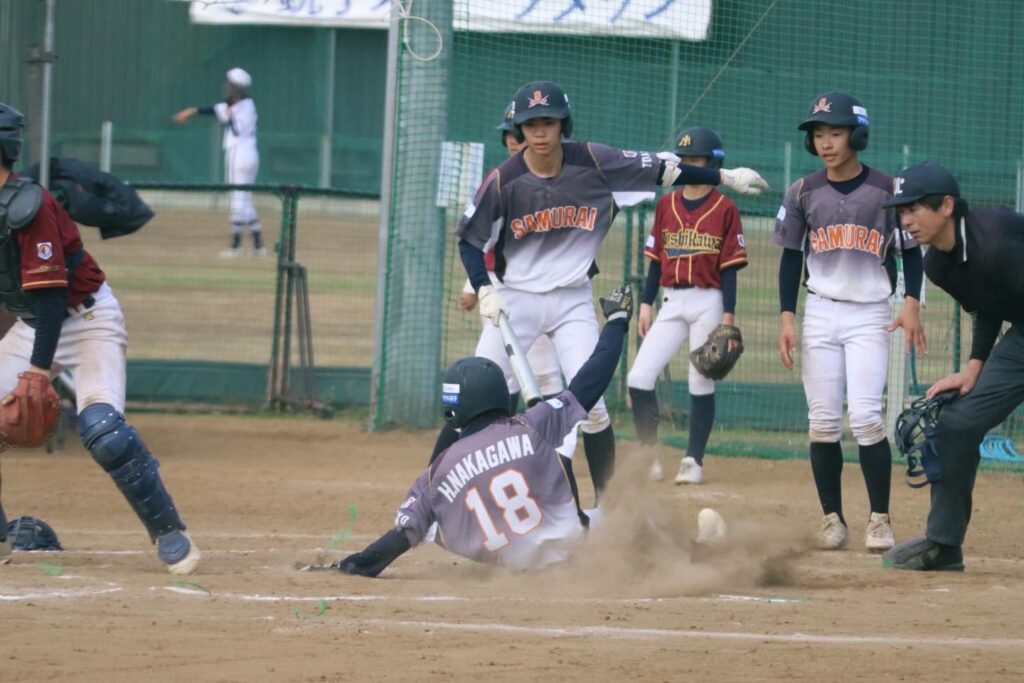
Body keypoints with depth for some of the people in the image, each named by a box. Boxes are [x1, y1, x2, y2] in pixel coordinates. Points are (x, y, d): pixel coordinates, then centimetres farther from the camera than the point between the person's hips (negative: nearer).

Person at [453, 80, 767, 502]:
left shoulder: (594, 163, -9)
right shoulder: (504, 181, -12)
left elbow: (661, 170, -2)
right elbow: (469, 239, -3)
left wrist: (725, 177, 0)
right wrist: (484, 289, -18)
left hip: (573, 301, 1)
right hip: (516, 298, -1)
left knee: (589, 403, -6)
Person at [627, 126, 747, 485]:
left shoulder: (725, 209, -3)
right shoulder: (666, 205, 10)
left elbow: (729, 267, -4)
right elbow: (655, 259, 12)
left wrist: (728, 316, -9)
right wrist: (645, 304, 6)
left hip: (708, 302, -4)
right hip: (672, 303, 4)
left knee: (701, 384, 1)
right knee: (639, 378, -7)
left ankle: (693, 461, 10)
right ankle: (649, 457, 2)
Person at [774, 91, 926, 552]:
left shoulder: (888, 190, -2)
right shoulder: (804, 193, 4)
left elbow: (910, 251, 5)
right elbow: (791, 257, 9)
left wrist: (911, 303, -8)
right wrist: (787, 317, 0)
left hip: (870, 315, -3)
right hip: (820, 314, 3)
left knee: (865, 417, -13)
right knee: (823, 421, 0)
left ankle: (880, 519, -6)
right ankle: (832, 518, 8)